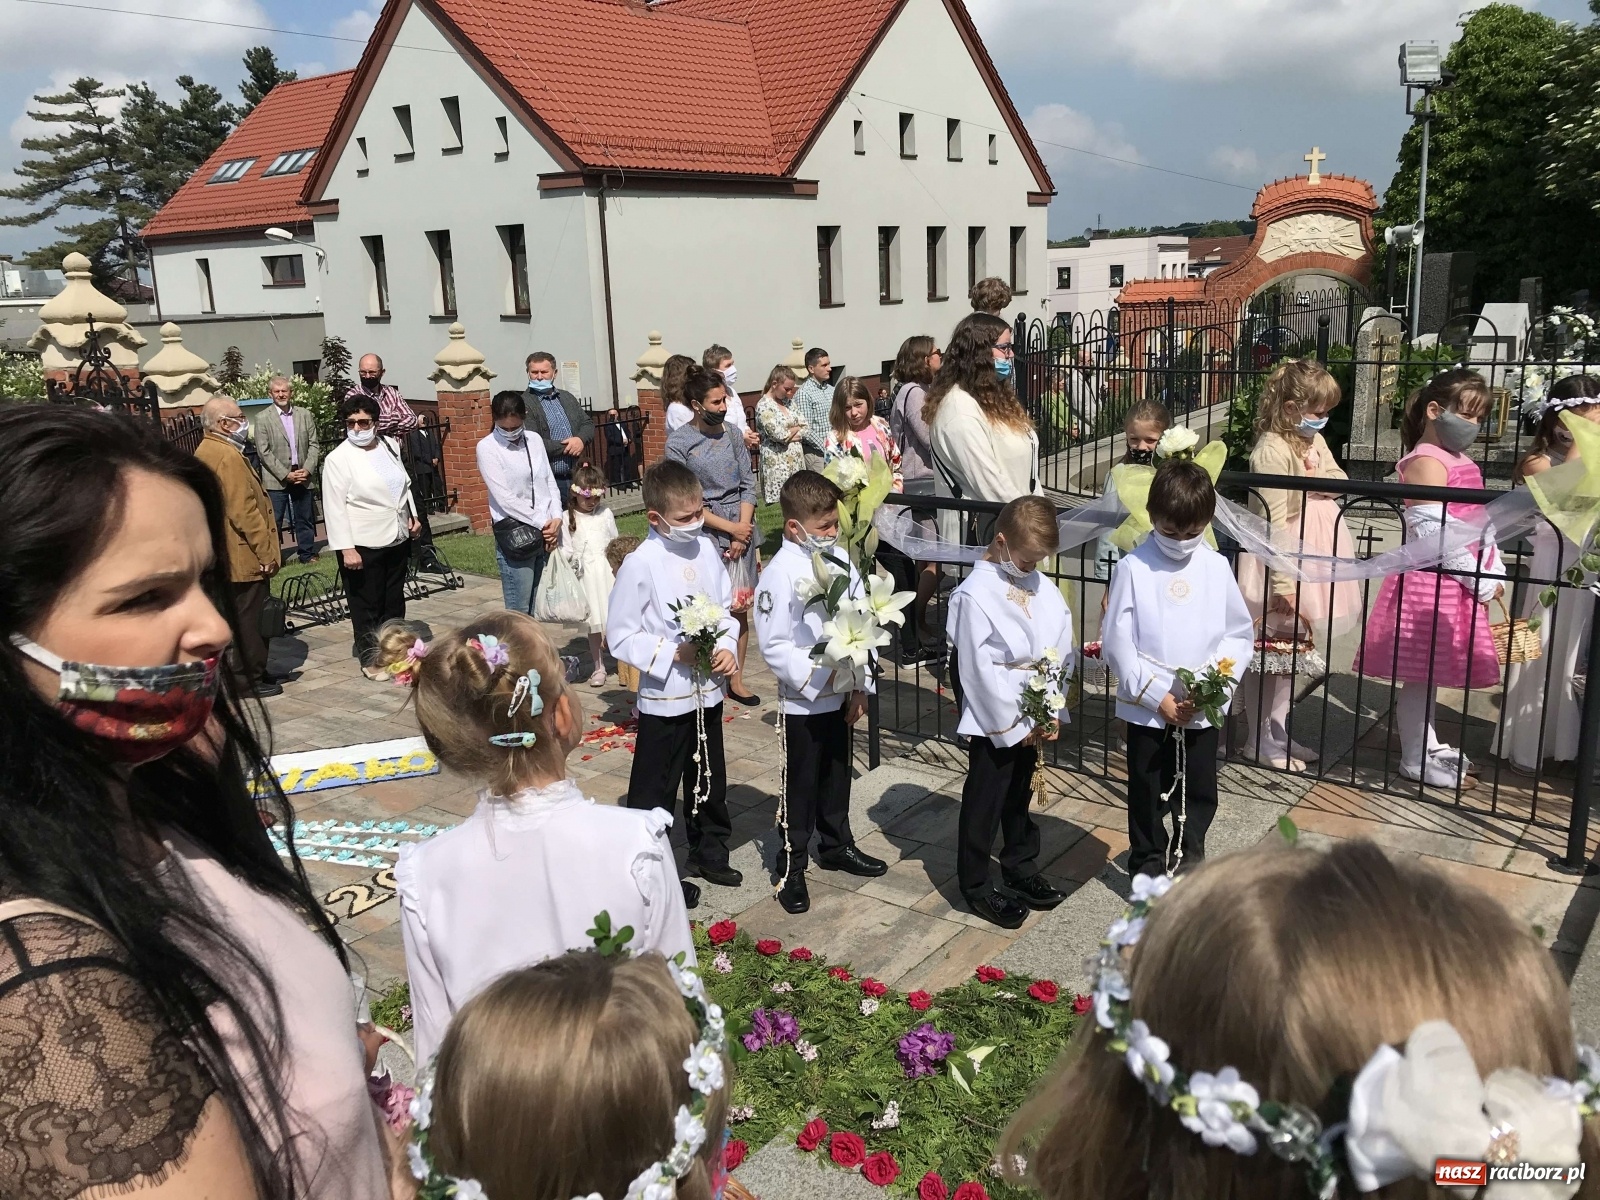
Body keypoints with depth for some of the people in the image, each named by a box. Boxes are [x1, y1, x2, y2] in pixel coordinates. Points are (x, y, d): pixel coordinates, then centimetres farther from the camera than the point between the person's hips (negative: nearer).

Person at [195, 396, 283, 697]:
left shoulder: (204, 450, 13)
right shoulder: (228, 455, -20)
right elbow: (244, 511, -24)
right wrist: (267, 553, -20)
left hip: (225, 555, 10)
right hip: (245, 555, -10)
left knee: (239, 614, 17)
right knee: (252, 616, -1)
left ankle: (243, 672, 25)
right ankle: (254, 678, 6)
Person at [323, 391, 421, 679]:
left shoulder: (390, 447, 6)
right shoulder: (338, 458, -12)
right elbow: (334, 507, -15)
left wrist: (412, 516, 12)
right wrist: (346, 548, -19)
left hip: (397, 537, 6)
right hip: (363, 545, -6)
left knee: (394, 601, 17)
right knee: (366, 606, 3)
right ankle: (370, 658, 16)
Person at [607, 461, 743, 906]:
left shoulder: (706, 551, -1)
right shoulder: (640, 565, -18)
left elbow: (726, 607, 10)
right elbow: (620, 637, -15)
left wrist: (726, 646, -8)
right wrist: (674, 653, -22)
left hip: (707, 690, 6)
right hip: (664, 697, -6)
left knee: (708, 780, 23)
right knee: (655, 790, 7)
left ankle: (709, 851, 42)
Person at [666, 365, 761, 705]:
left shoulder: (732, 434, 5)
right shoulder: (678, 442, -6)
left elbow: (748, 486, 6)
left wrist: (742, 532, -5)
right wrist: (729, 528, -10)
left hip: (740, 529, 4)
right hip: (704, 533, -4)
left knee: (739, 607, 7)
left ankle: (736, 679, 17)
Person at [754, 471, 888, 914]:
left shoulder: (840, 562, 1)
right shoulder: (780, 574, -18)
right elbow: (773, 646, -19)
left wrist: (859, 685, 4)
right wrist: (820, 675, -21)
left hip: (841, 695, 6)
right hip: (802, 701, -6)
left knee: (837, 774, 22)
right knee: (801, 785, 6)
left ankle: (836, 844, 41)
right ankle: (791, 867, 21)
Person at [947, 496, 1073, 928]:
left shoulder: (1041, 586, 1)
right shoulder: (974, 595, -19)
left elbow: (1061, 652, 4)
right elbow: (980, 670, -19)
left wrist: (1052, 710, -3)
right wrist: (1014, 726, -15)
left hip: (1032, 718, 6)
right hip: (993, 722, -6)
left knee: (1021, 794, 23)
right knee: (984, 802, 7)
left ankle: (1021, 867, 41)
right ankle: (976, 885, 23)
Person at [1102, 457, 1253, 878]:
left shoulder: (1217, 567, -3)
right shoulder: (1133, 568, -11)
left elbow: (1240, 634, 4)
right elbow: (1115, 642, -11)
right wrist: (1156, 695, -13)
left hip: (1202, 708, 2)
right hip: (1147, 708, -2)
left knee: (1200, 792, 16)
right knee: (1148, 795, 13)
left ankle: (1191, 862, 37)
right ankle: (1147, 867, 32)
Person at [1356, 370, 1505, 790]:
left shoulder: (1461, 461, 16)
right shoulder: (1427, 462, -14)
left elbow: (1480, 523, 18)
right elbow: (1433, 532, -21)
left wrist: (1493, 573, 8)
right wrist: (1480, 580, -17)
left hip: (1459, 583, 10)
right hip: (1431, 581, -10)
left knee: (1430, 671, 18)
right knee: (1421, 672, -1)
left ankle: (1427, 746, 30)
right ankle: (1416, 760, 8)